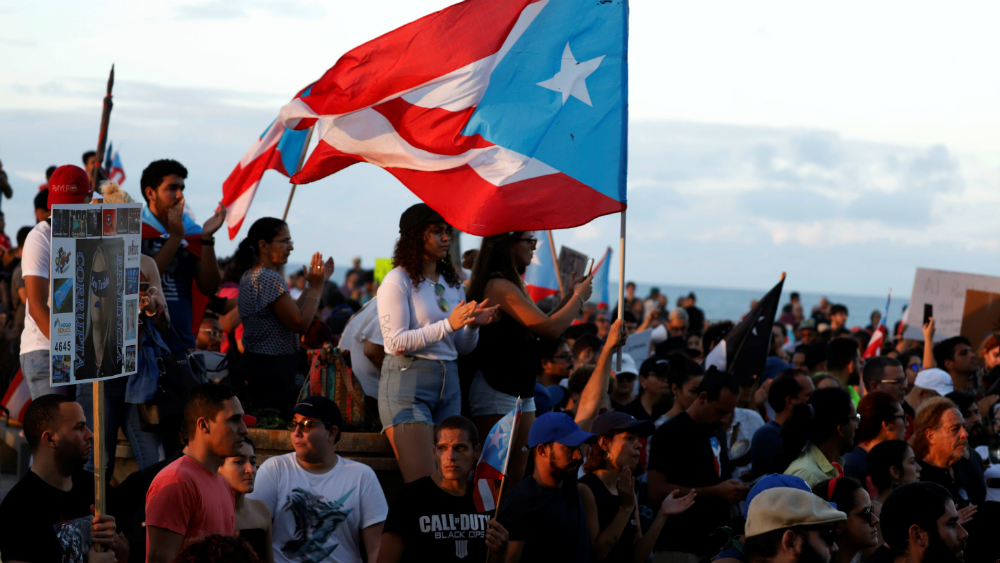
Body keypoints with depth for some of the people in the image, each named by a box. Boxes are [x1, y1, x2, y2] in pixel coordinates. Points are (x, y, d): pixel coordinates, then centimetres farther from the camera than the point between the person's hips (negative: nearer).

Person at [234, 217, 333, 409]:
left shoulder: (250, 276, 17)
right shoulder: (269, 278, -15)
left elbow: (292, 313, 17)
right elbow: (301, 324, -17)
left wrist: (316, 283, 16)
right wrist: (316, 287, -6)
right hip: (272, 370, -10)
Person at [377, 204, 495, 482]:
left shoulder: (452, 284, 16)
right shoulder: (397, 282, -5)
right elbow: (396, 341, -15)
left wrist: (473, 325, -3)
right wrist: (449, 324, -20)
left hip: (448, 383, 7)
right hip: (407, 383, -7)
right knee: (422, 483, -14)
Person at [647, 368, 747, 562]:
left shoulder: (718, 435, 17)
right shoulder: (671, 433, -9)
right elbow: (657, 492, -17)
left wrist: (733, 490, 5)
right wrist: (715, 492, -19)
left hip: (715, 546, 8)